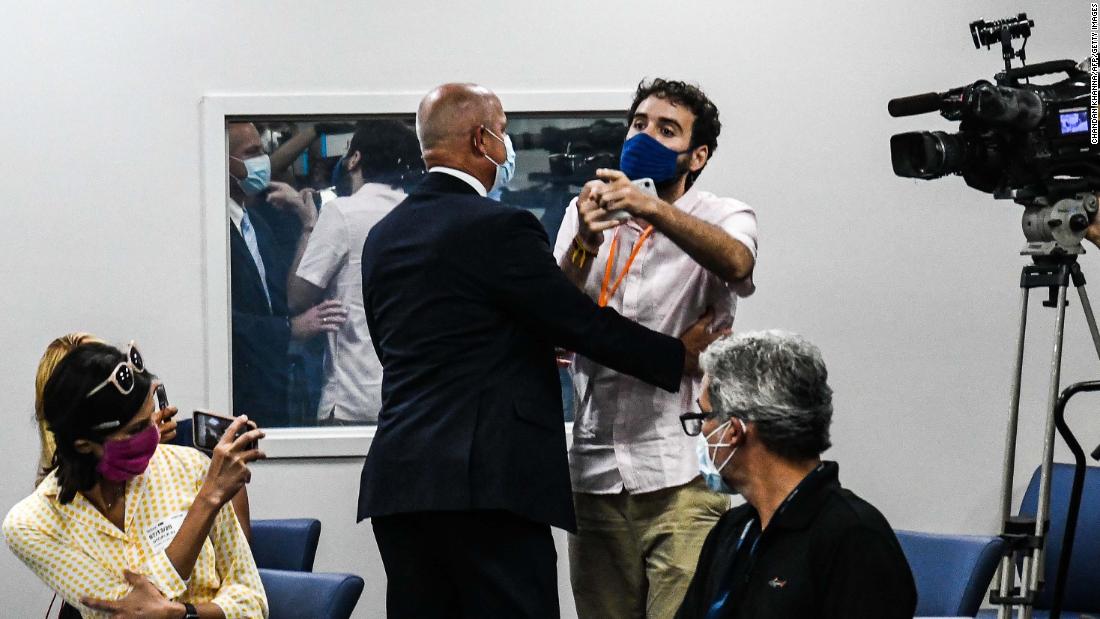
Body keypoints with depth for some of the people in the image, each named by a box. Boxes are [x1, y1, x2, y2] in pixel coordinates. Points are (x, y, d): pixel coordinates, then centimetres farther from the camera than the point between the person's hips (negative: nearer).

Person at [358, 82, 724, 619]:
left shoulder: (382, 237, 14)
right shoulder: (499, 228, -9)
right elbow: (584, 324, -7)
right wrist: (679, 356, 8)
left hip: (398, 478, 8)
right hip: (487, 480, -7)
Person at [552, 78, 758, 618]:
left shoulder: (722, 216, 5)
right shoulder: (586, 212, 13)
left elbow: (736, 263, -20)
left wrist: (653, 210, -35)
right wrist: (584, 244, -18)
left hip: (682, 472, -3)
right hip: (595, 469, 3)